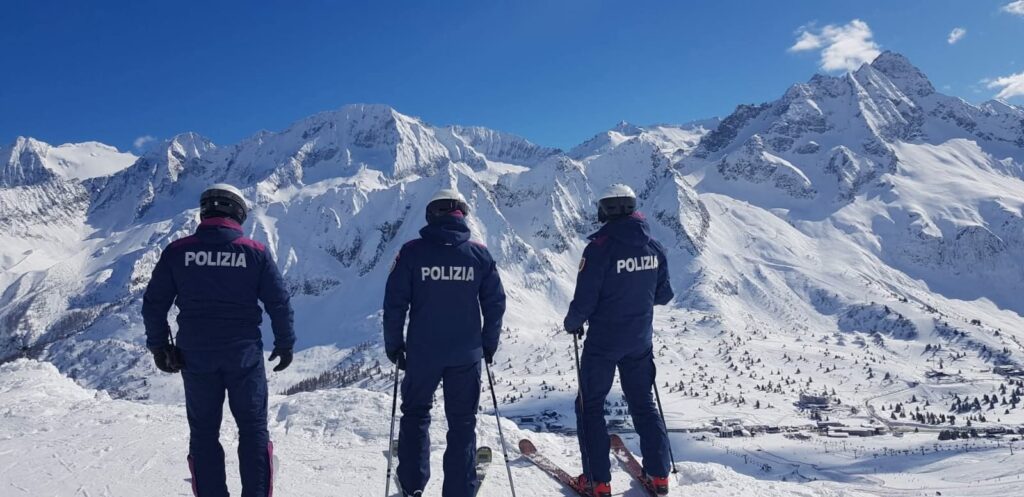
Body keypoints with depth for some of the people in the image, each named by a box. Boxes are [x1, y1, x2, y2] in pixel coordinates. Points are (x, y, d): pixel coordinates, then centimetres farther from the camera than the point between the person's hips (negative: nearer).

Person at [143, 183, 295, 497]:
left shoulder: (177, 252, -2)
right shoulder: (255, 252, -5)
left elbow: (154, 303, 2)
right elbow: (279, 303, -3)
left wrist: (158, 346, 14)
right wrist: (284, 344, 9)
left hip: (195, 357, 1)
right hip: (244, 356, -1)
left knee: (204, 432, 13)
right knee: (253, 428, 10)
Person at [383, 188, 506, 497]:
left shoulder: (412, 252, -7)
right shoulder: (479, 254, -3)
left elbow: (394, 302, -5)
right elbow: (495, 303, 2)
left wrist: (393, 344, 6)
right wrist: (489, 344, 14)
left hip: (422, 352, 0)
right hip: (466, 354, 1)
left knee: (416, 414, 19)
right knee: (462, 422, 12)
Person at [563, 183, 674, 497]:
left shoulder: (600, 248, -19)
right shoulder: (653, 247, -1)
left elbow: (584, 300, -18)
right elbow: (663, 295, 8)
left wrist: (572, 323, 1)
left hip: (603, 341, -5)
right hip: (641, 341, 5)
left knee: (590, 406, 9)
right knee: (643, 404, 19)